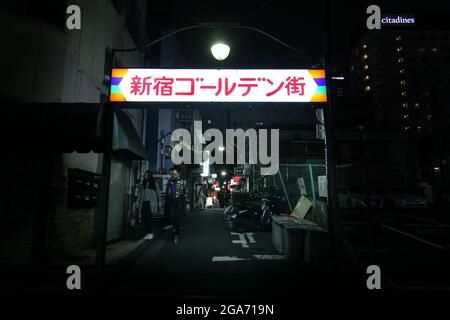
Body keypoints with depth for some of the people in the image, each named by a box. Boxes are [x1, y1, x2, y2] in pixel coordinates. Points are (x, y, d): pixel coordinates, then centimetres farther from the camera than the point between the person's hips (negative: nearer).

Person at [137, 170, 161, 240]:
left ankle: (150, 233, -4)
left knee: (149, 217, -12)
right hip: (143, 203, 4)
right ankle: (147, 233, 9)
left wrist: (159, 202, 3)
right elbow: (139, 193, 18)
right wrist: (138, 201, 10)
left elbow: (158, 193, 6)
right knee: (144, 218, -1)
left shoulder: (154, 184, 5)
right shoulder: (142, 184, 17)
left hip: (151, 203, -4)